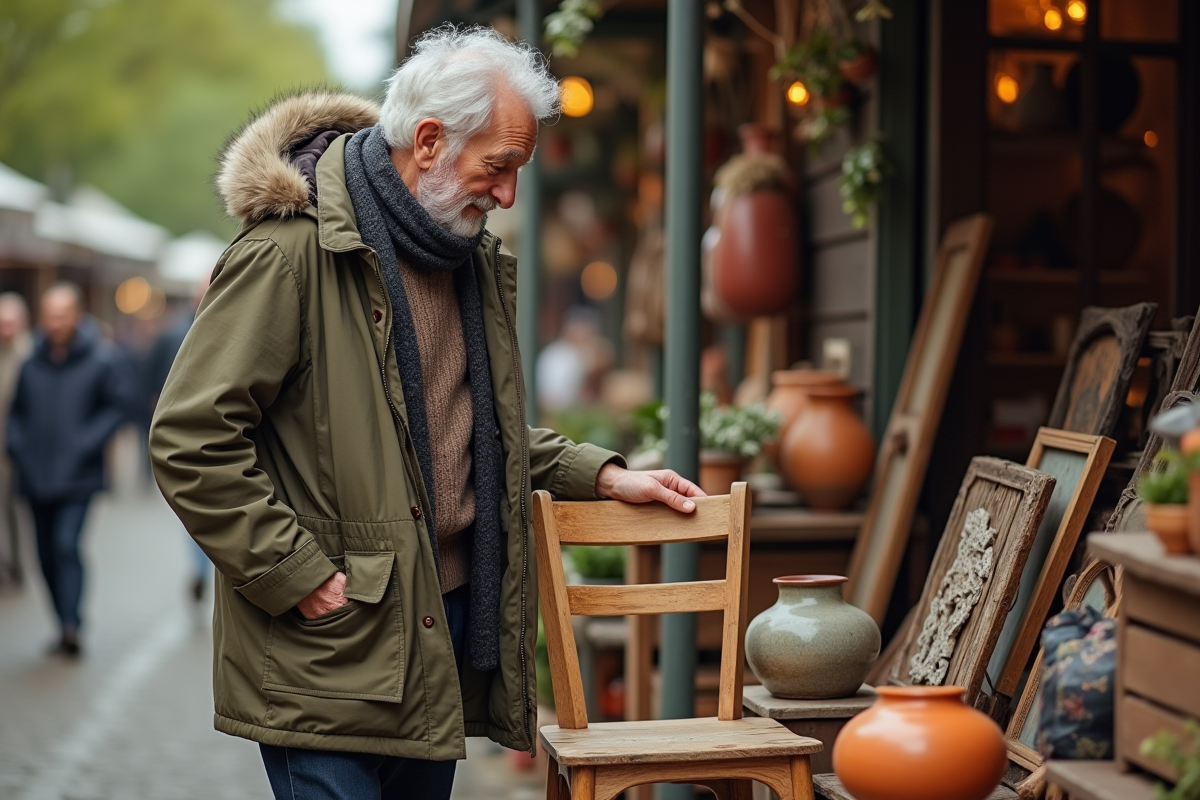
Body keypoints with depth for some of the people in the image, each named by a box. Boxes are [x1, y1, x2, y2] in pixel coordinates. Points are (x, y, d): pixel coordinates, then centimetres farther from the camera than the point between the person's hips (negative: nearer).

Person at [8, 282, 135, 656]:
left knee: (67, 545, -18)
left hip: (77, 477, -4)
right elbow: (17, 410, 16)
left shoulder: (103, 358, -6)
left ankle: (71, 625, -19)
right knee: (47, 554, 9)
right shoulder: (33, 360, 5)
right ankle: (66, 628, 20)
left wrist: (86, 443, -12)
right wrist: (17, 446, 2)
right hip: (37, 476, 5)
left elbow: (118, 405, -4)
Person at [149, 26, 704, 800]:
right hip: (329, 647, -8)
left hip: (446, 617, 8)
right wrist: (299, 577, -18)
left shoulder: (472, 257, 12)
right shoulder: (292, 250, -15)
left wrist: (603, 477, 14)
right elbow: (190, 439, -18)